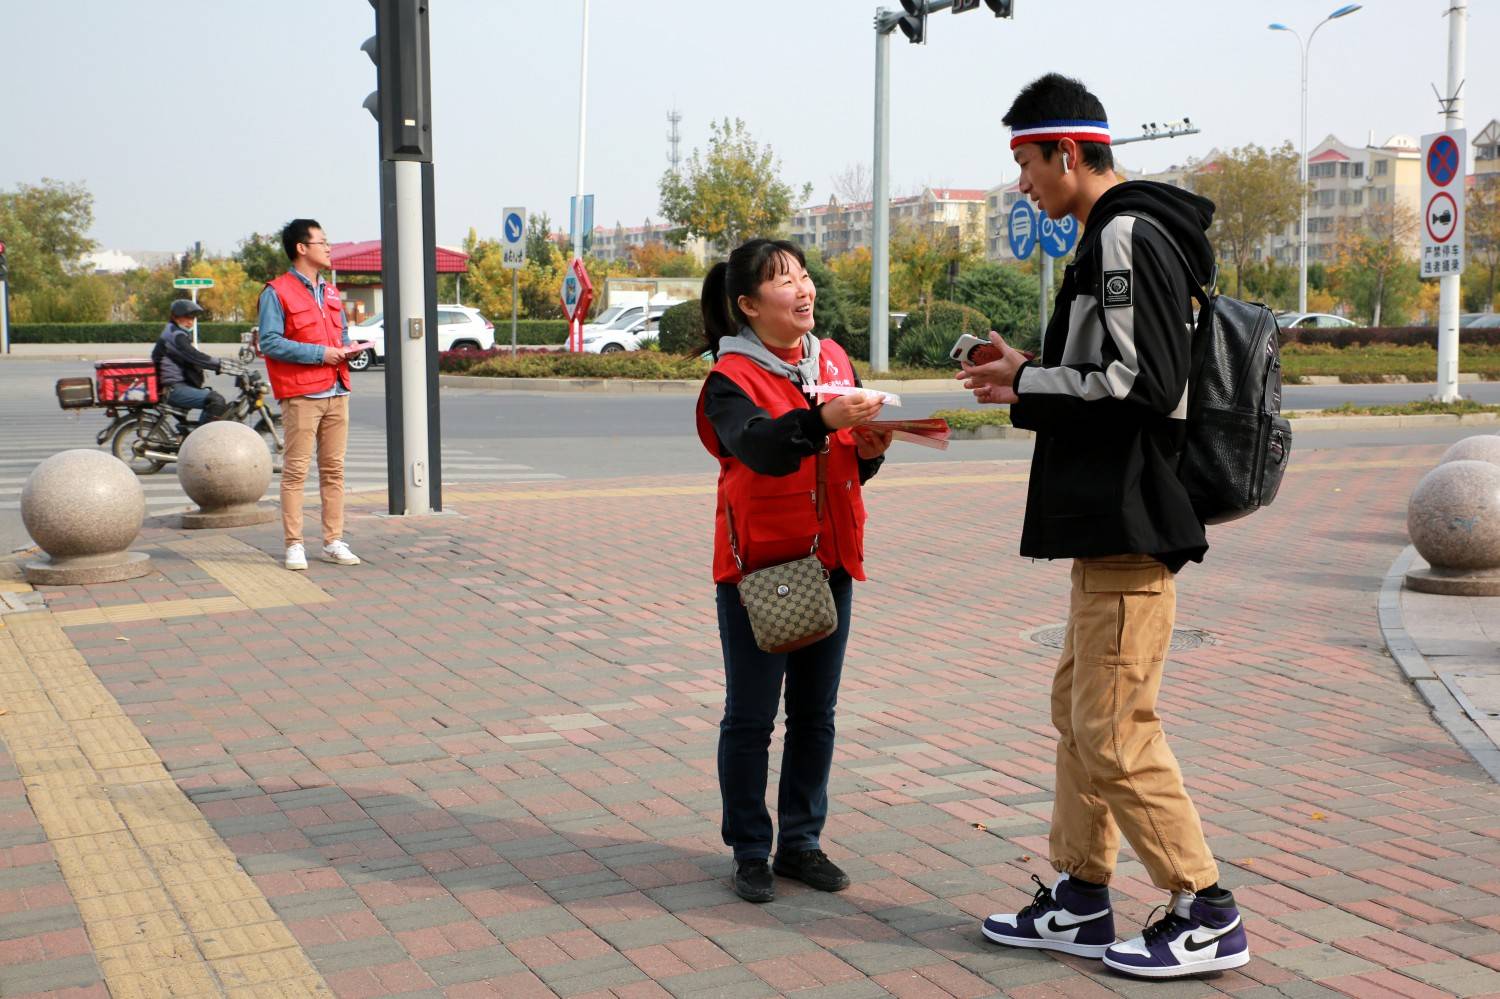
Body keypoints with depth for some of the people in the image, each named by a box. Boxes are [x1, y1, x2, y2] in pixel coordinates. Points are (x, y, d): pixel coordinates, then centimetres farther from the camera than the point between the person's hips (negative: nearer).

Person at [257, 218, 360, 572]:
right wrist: (320, 353, -15)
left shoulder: (330, 293, 20)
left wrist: (346, 349, 6)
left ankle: (333, 542, 13)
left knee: (334, 469, 8)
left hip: (336, 392, 7)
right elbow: (270, 343, -12)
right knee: (296, 471, -5)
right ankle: (294, 545, -1)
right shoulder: (276, 293, -4)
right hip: (300, 395, -7)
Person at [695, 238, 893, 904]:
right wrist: (822, 419, -45)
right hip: (758, 566, -5)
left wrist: (869, 450, -5)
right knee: (750, 719, 3)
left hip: (829, 562, 6)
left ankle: (801, 842, 24)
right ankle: (750, 853, 15)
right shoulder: (731, 379, -10)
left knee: (815, 715, 12)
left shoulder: (834, 361, 8)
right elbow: (760, 447, -30)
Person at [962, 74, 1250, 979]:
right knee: (1079, 708, 15)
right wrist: (1031, 377, 12)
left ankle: (1205, 914, 7)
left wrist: (1029, 383, -11)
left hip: (1131, 526, -11)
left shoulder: (1128, 239, -14)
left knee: (1113, 727, -5)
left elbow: (1141, 384, -22)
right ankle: (1080, 902, 25)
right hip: (1111, 522, 11)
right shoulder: (1115, 238, 18)